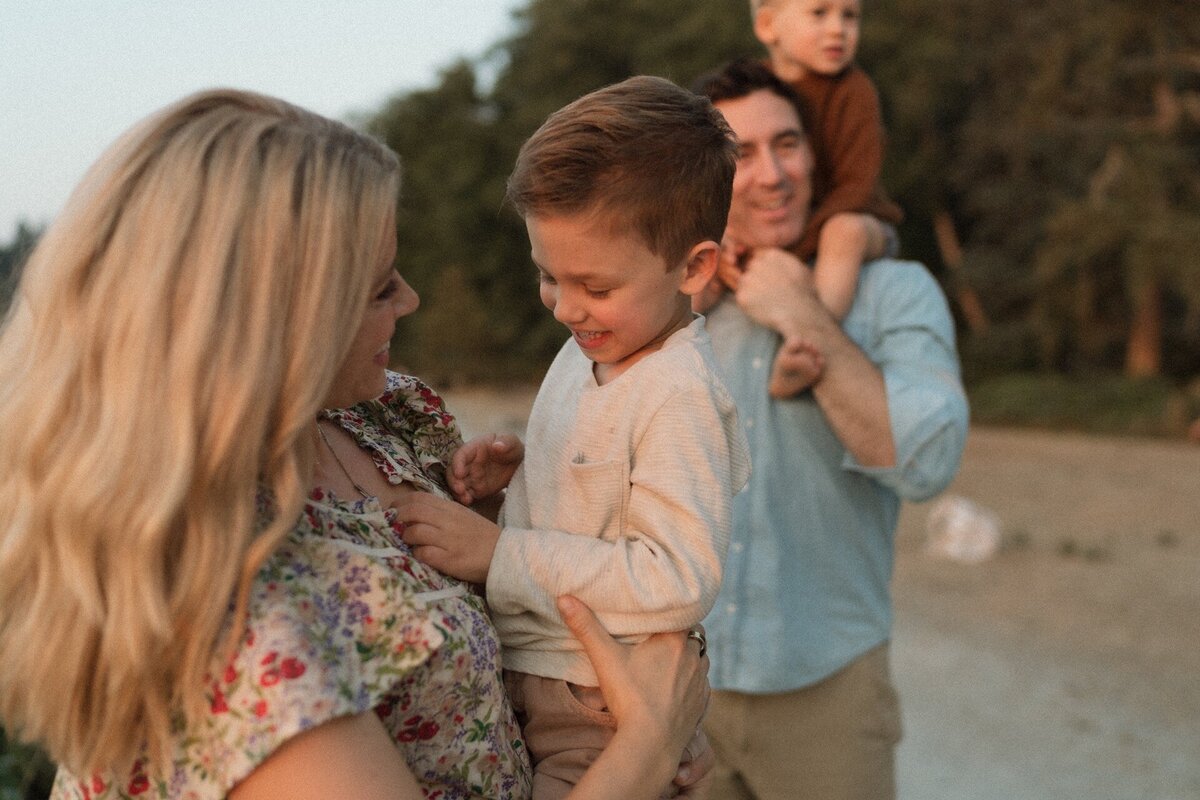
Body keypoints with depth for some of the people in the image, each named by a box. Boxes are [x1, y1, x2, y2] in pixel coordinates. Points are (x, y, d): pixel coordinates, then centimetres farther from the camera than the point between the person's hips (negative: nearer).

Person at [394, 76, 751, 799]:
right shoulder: (589, 349, 5)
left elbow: (679, 578, -29)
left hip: (598, 720, -8)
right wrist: (518, 469, -1)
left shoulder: (680, 395, -23)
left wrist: (497, 554, -26)